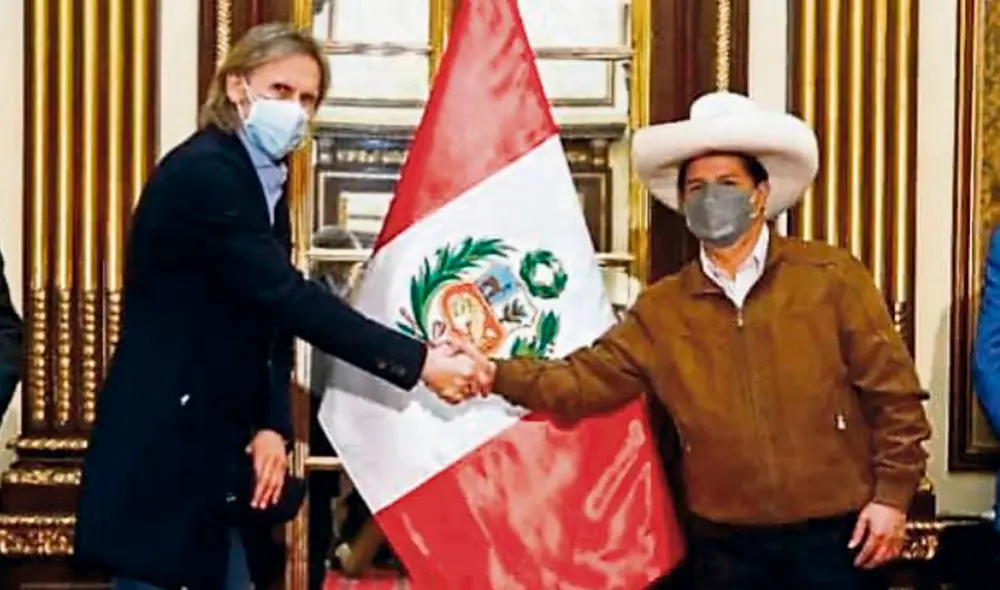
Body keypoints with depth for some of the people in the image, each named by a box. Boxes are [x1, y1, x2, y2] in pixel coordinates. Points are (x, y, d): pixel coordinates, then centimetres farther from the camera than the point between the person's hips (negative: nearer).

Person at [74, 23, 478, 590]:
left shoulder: (267, 181, 10)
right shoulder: (201, 173, -19)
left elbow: (272, 317, 8)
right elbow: (289, 298, -26)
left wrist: (273, 425, -7)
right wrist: (417, 362, -28)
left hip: (217, 447, 9)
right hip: (160, 449, -9)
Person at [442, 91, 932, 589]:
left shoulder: (831, 277, -3)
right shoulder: (662, 309, 7)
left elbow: (892, 391, -3)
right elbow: (586, 379, 2)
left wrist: (891, 494, -7)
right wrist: (497, 374, -12)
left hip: (832, 531, -3)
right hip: (725, 540, 3)